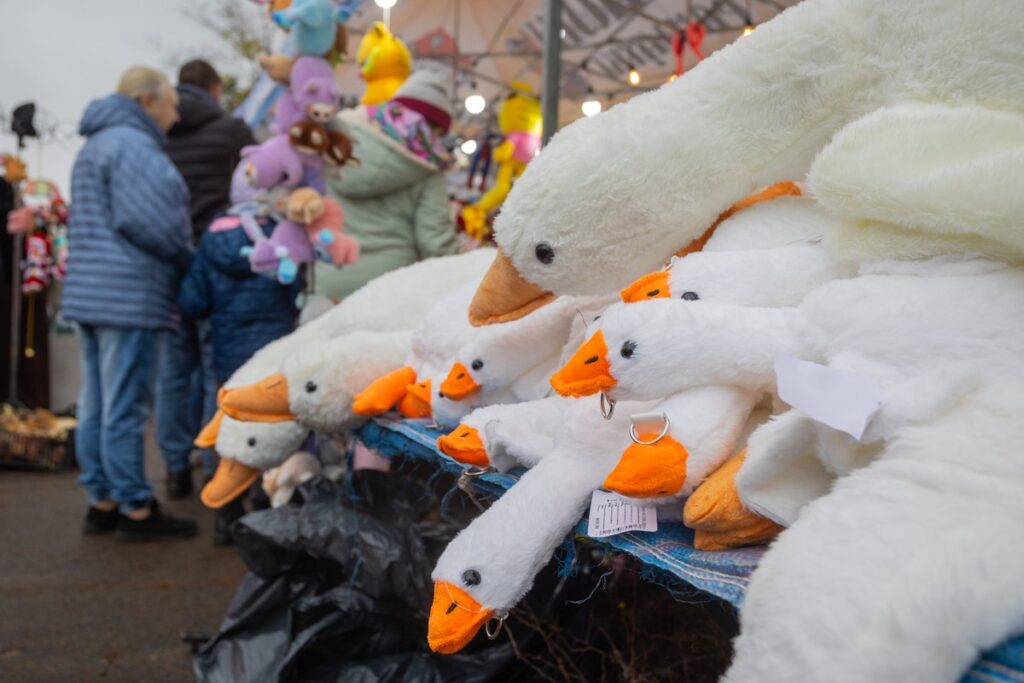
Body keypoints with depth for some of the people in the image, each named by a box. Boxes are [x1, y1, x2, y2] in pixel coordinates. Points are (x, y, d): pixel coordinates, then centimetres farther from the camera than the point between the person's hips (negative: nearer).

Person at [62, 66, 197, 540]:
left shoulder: (98, 144, 23)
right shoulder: (133, 144, -11)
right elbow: (147, 220, -21)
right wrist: (188, 258, -3)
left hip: (91, 293, 10)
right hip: (127, 296, -10)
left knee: (96, 406, 12)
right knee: (125, 408, -5)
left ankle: (102, 502, 21)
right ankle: (135, 510, 3)